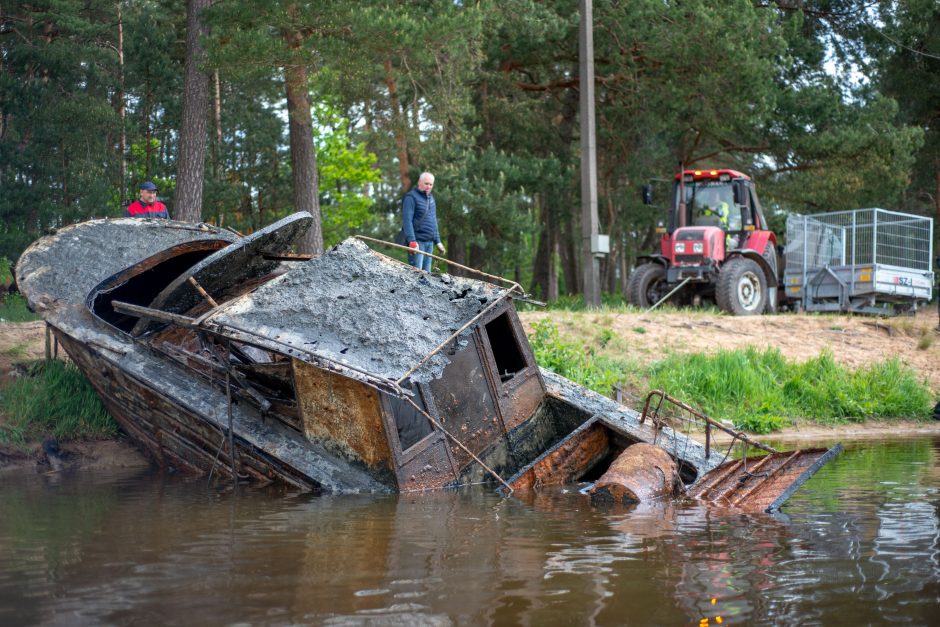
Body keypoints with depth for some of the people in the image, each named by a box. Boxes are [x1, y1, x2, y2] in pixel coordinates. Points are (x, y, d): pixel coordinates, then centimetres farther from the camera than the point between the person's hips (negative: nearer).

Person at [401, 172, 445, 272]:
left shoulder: (431, 198, 19)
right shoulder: (411, 197, -7)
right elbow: (407, 220, -16)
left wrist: (437, 241, 20)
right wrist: (412, 241, -24)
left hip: (429, 242, 8)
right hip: (417, 241, -8)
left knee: (426, 272, 7)